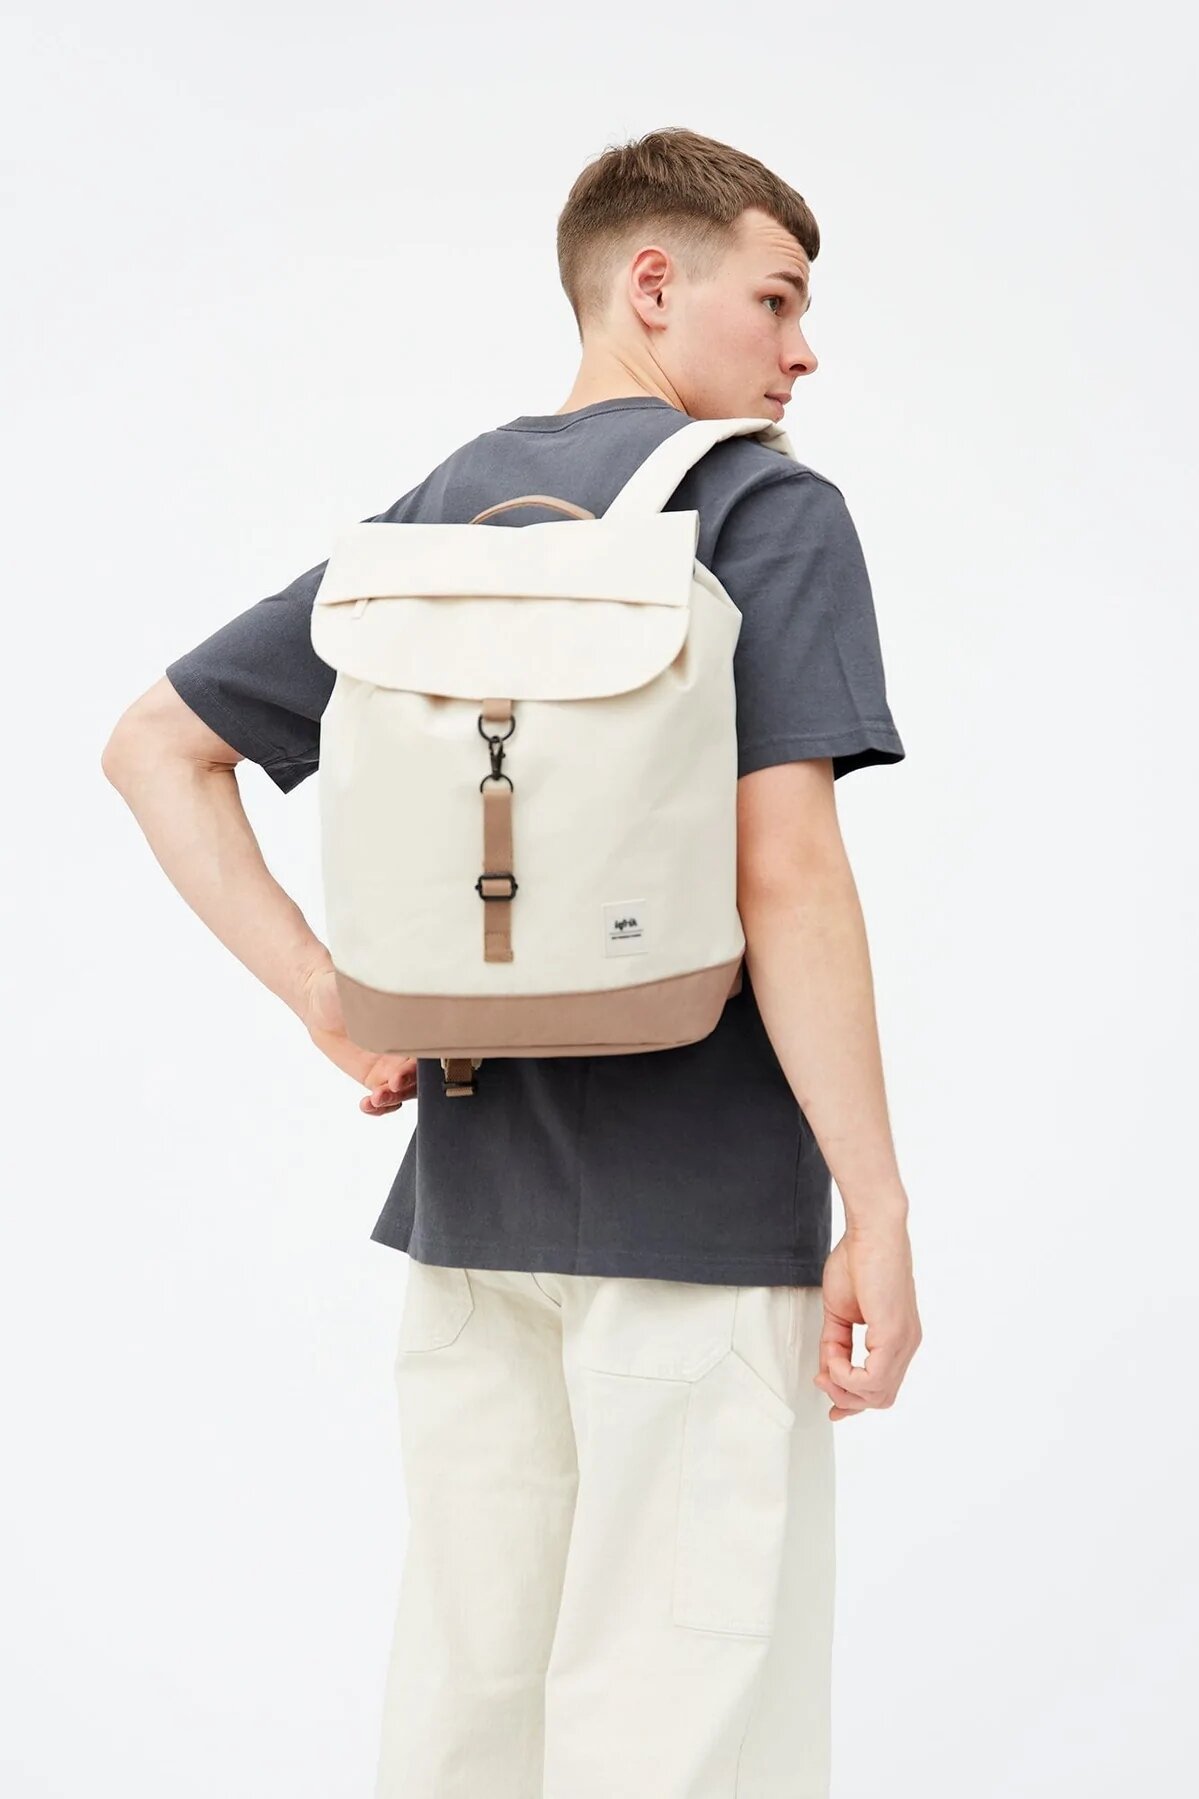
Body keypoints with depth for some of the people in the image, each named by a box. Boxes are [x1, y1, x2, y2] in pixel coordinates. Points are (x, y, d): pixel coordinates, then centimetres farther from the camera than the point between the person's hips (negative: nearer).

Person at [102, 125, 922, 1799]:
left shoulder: (428, 516, 12)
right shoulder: (767, 503, -7)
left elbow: (156, 744, 12)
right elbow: (785, 874, -16)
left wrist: (322, 992, 4)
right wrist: (879, 1212, -13)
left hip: (471, 1173, 6)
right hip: (700, 1201, -6)